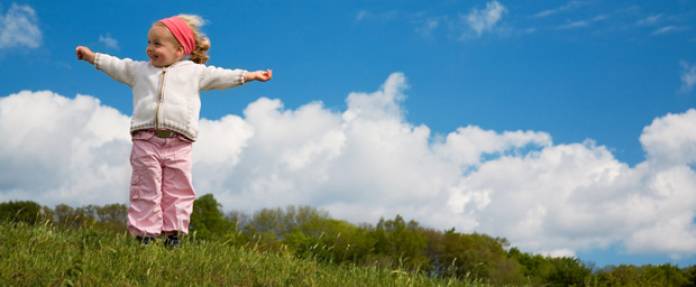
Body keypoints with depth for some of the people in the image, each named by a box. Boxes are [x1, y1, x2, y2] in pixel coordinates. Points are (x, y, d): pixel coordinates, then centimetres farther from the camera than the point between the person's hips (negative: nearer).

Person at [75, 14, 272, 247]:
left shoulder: (194, 71, 12)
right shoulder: (139, 69, 19)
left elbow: (221, 76, 12)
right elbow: (116, 66, 28)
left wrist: (250, 75, 8)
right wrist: (91, 56, 27)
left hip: (178, 143, -1)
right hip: (145, 141, 1)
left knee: (177, 191, 0)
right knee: (146, 191, 0)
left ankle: (173, 234, 6)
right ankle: (144, 234, 2)